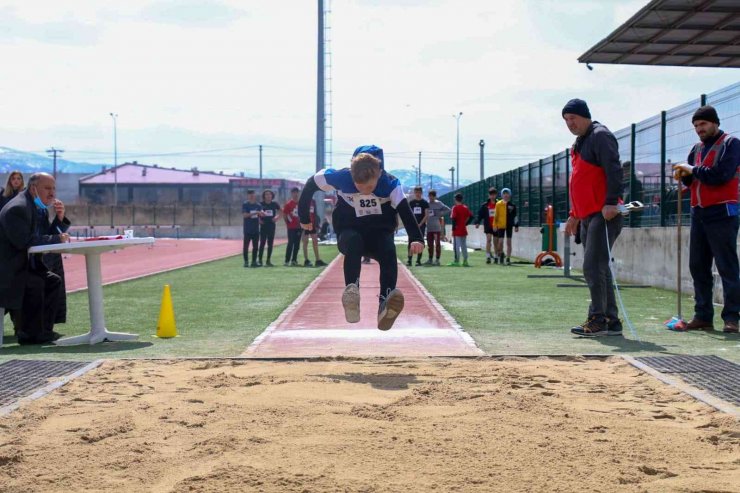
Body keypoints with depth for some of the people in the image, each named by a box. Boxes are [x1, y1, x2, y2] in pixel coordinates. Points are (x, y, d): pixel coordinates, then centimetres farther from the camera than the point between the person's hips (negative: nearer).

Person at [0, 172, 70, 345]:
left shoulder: (41, 209, 10)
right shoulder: (17, 208, -21)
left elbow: (50, 235, 12)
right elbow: (23, 241, -30)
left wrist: (60, 219, -5)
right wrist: (56, 238, -25)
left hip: (26, 265, 10)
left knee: (54, 282, -1)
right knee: (35, 284, -26)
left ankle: (44, 329, 4)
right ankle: (30, 334, -12)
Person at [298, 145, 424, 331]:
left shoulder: (390, 184, -22)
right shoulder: (340, 178, -21)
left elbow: (405, 211, -35)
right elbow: (311, 184, -5)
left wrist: (416, 239, -51)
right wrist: (304, 217, 5)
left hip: (380, 234, 0)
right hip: (348, 233, 0)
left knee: (389, 251, -33)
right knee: (354, 242, -37)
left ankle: (385, 306, -46)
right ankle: (351, 291, -52)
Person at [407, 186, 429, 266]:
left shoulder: (424, 202, 3)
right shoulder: (411, 202, 9)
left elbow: (426, 215, -1)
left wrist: (420, 224, -11)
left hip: (421, 225, -1)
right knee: (411, 242, -5)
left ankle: (418, 260, 6)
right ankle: (409, 260, -5)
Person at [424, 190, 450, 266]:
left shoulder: (438, 204, -1)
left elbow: (448, 210, -5)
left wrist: (440, 214, -11)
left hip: (437, 227, -5)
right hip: (429, 227, 5)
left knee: (437, 243, -3)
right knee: (430, 243, 9)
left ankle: (437, 259, -2)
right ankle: (430, 259, 16)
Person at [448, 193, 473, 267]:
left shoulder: (455, 207, -10)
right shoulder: (465, 207, 8)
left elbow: (454, 218, -18)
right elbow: (471, 216, 5)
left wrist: (453, 229, -13)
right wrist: (465, 224, 7)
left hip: (457, 230, -6)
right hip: (464, 230, 6)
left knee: (456, 245, -2)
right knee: (464, 245, 11)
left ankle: (456, 261, -3)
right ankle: (465, 261, 12)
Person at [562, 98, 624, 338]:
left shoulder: (600, 136, -6)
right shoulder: (579, 143, 22)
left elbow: (614, 170, -17)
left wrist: (611, 202, -26)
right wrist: (574, 215, 26)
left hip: (603, 215, -10)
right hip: (587, 216, 10)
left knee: (593, 267, -13)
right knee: (597, 269, 9)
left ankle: (598, 320, -9)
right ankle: (611, 321, 13)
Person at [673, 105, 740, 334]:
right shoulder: (697, 148, 19)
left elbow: (721, 175, -16)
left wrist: (693, 170, -10)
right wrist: (684, 175, -3)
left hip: (721, 214, -7)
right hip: (698, 214, 7)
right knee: (698, 266, 6)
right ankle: (703, 316, 12)